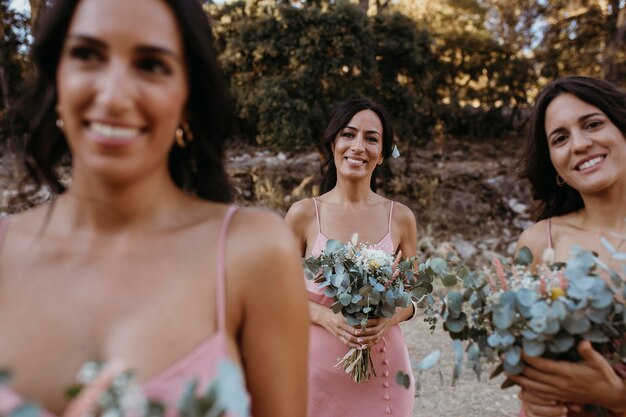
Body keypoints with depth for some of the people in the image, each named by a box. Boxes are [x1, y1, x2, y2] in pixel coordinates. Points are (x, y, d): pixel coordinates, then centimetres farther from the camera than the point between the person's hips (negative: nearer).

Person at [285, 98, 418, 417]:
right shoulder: (303, 214, -9)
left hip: (383, 364, 2)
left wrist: (389, 318, -14)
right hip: (320, 363, -1)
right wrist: (325, 317, -18)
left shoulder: (401, 218, -4)